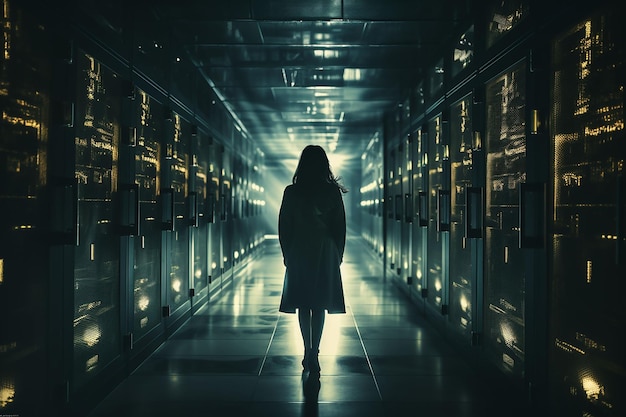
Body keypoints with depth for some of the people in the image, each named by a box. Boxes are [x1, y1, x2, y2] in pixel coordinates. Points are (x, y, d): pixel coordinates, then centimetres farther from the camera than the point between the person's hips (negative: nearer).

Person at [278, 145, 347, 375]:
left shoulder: (291, 192, -4)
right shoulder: (333, 192, -4)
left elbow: (283, 226, 0)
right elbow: (340, 226, 0)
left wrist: (287, 254, 11)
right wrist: (337, 255, 11)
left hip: (299, 254, 0)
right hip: (325, 254, 0)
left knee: (303, 304, 11)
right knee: (319, 304, 4)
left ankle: (308, 352, 12)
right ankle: (314, 355, -1)